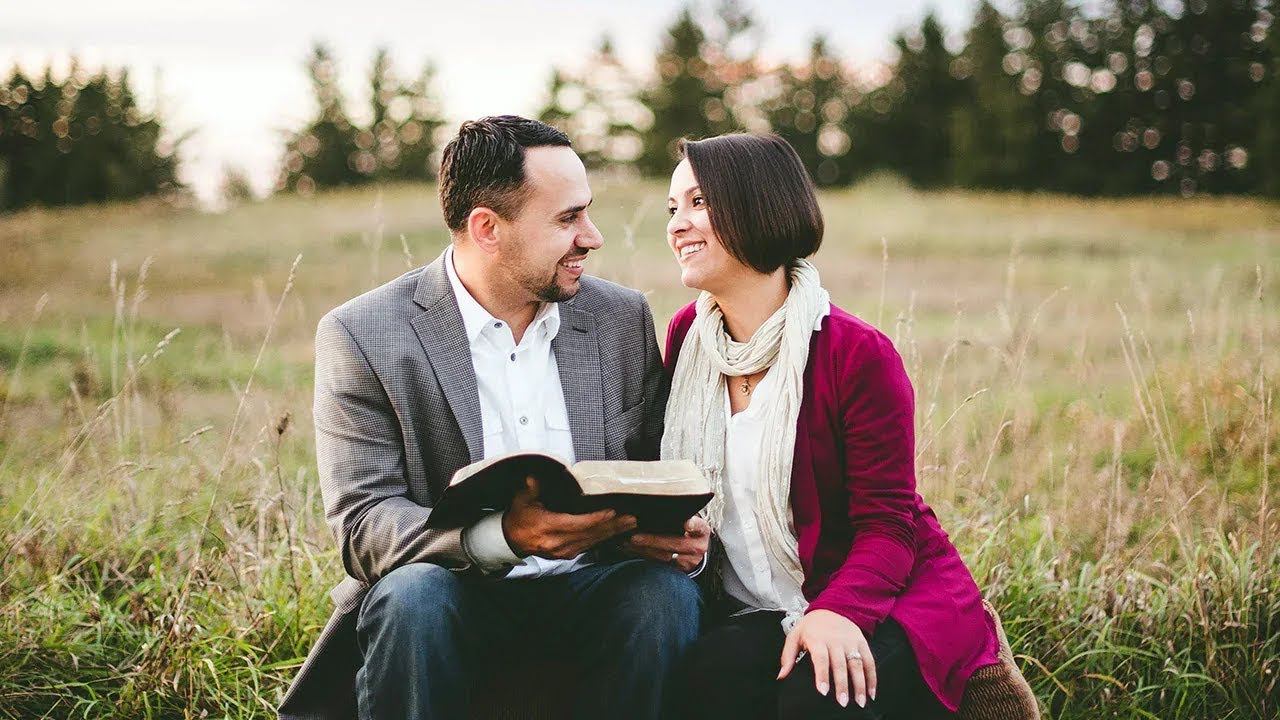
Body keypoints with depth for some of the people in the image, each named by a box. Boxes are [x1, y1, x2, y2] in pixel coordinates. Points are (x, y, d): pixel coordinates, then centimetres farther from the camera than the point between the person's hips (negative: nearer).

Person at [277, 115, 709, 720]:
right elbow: (363, 527, -13)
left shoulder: (622, 319, 6)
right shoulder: (361, 336, -7)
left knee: (664, 594, -28)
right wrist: (502, 534, -32)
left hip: (588, 584, 3)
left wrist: (681, 532, -13)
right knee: (411, 597, -35)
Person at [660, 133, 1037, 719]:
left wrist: (836, 611, -31)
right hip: (751, 614, 4)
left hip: (879, 601, -3)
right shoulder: (688, 337, 4)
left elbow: (887, 524, -13)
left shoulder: (857, 354, -12)